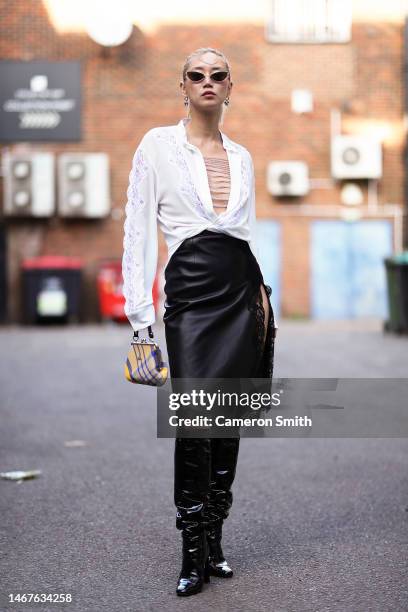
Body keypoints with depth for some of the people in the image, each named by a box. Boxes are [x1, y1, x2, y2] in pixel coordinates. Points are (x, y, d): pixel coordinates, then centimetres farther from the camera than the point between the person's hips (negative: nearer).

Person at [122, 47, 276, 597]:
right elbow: (139, 231, -2)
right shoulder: (158, 145, 2)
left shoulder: (242, 156, 15)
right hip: (190, 290, -4)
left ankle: (214, 544, 19)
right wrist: (140, 312, -9)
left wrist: (261, 292, 12)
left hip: (242, 291, 5)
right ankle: (194, 556, 0)